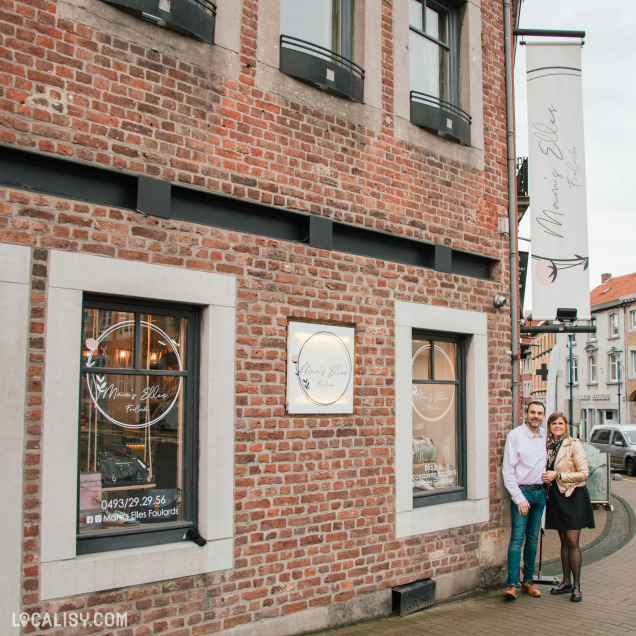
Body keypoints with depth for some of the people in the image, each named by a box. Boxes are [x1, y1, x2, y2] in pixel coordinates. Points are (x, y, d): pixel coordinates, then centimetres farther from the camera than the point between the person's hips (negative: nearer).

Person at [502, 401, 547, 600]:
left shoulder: (545, 436, 8)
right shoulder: (514, 435, -8)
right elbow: (508, 471, -9)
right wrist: (519, 498, -13)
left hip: (540, 492, 5)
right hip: (522, 492, -5)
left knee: (533, 538, 10)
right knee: (517, 538, -9)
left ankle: (528, 581, 18)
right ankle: (512, 585, -9)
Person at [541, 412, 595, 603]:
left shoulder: (574, 445, -8)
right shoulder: (548, 446, 9)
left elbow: (584, 473, -12)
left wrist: (557, 475, -16)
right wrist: (547, 477, 2)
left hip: (573, 496, -5)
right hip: (555, 496, 6)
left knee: (572, 541, -6)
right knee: (564, 541, 12)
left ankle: (576, 586, 2)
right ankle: (566, 582, 20)